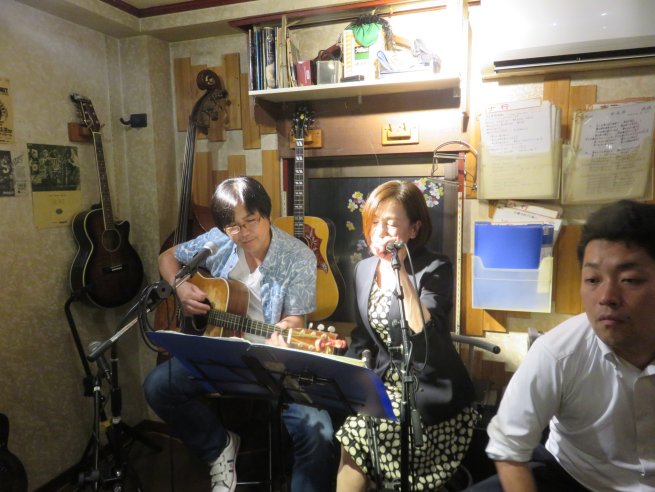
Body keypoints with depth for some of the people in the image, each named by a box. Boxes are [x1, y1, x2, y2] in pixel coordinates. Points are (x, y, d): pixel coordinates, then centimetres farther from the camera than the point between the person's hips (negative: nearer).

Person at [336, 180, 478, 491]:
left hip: (431, 393, -5)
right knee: (350, 439, -15)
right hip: (385, 383, 5)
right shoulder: (364, 269, 5)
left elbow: (425, 335, -28)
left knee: (359, 432, -20)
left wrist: (400, 271, -30)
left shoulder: (435, 269, -13)